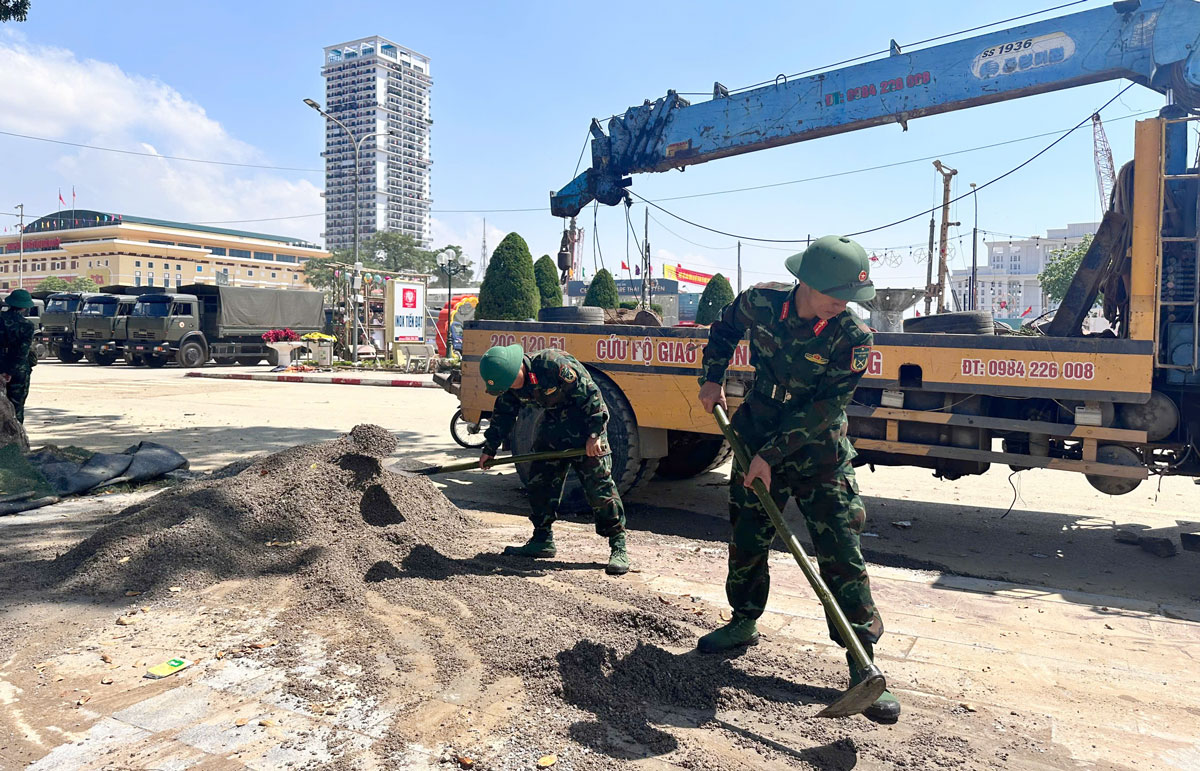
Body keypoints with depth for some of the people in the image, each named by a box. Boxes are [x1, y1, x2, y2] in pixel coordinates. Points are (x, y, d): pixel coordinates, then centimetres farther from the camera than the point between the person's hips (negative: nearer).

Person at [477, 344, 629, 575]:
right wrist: (489, 448, 13)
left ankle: (618, 546, -3)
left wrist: (594, 434, -23)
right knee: (539, 480, 7)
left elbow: (590, 394, -23)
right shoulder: (511, 384, -5)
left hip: (585, 424, -8)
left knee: (599, 485, -10)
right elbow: (504, 414, 11)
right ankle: (543, 540, 20)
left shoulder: (554, 364, -28)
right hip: (553, 424, 8)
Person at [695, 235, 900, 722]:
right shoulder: (760, 304, -10)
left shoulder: (852, 337, -19)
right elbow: (724, 328, 13)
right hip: (756, 444, 3)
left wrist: (770, 455, -22)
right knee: (746, 541, 12)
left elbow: (825, 408, -21)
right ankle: (744, 623, 36)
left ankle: (864, 667, 5)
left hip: (819, 457, -3)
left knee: (841, 556, -6)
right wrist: (712, 378, 6)